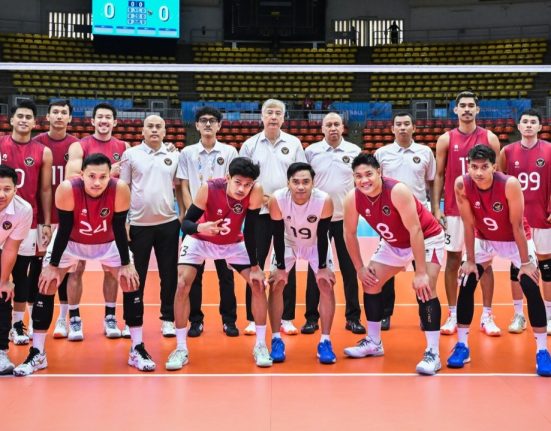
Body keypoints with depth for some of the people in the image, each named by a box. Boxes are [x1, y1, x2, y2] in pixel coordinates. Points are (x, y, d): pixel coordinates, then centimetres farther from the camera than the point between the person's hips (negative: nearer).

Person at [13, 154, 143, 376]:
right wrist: (52, 265, -18)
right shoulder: (67, 189, -34)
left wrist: (126, 264, -15)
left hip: (108, 243, 1)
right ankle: (37, 354, 5)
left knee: (131, 283, -7)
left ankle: (137, 350, 5)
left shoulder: (120, 189, -32)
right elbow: (64, 229, -23)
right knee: (46, 286, -7)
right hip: (71, 241, 0)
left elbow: (119, 229, -20)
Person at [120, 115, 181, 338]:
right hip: (139, 224, -1)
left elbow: (179, 188, 12)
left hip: (168, 223, 2)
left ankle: (168, 319, 16)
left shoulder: (174, 156, 7)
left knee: (169, 274, 6)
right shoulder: (130, 154, 2)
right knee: (136, 274, 5)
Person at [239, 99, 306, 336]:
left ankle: (287, 318, 11)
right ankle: (252, 319, 10)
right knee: (255, 265, 2)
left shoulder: (294, 144, 4)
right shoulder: (250, 144, 4)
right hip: (258, 212, 0)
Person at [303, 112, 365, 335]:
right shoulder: (311, 151, 1)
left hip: (345, 217, 0)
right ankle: (311, 317, 12)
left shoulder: (354, 151, 3)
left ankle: (353, 317, 13)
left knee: (349, 267, 5)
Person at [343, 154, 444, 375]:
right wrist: (360, 268, -2)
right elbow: (350, 233, -2)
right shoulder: (352, 199, -18)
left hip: (426, 239, -6)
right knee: (370, 282, 7)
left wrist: (421, 273, -34)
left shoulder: (397, 191, -35)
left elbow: (415, 230, -34)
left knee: (424, 289, -23)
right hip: (393, 244, 7)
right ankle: (373, 343, 24)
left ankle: (433, 353, -19)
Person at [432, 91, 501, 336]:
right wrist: (435, 208, -3)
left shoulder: (490, 139, 4)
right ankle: (453, 316, 12)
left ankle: (487, 317, 10)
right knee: (453, 261, 4)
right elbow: (438, 175, 4)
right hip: (454, 210, 0)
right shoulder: (446, 139, 3)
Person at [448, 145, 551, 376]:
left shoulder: (510, 184, -32)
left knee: (532, 287, -13)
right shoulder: (462, 185, -24)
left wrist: (525, 262, -20)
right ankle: (462, 346, 6)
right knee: (465, 285, -6)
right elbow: (469, 224, -16)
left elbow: (517, 225, -25)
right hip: (483, 239, 3)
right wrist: (470, 260, -13)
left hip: (515, 239, -2)